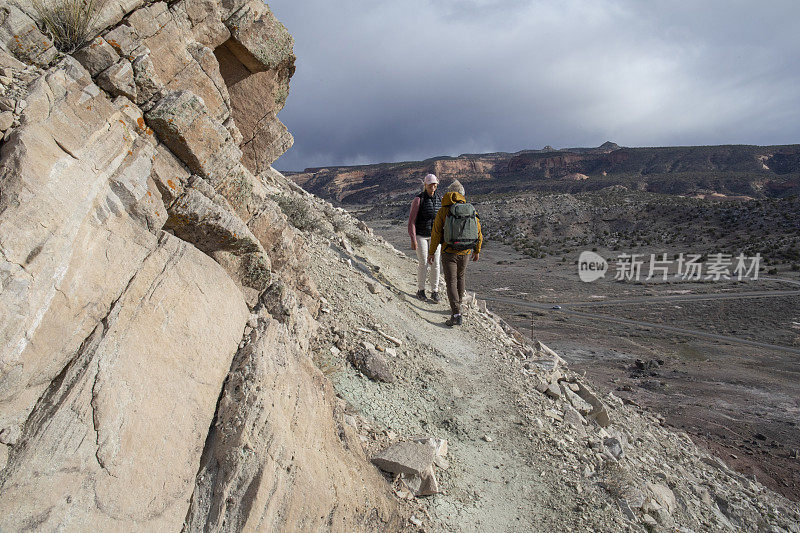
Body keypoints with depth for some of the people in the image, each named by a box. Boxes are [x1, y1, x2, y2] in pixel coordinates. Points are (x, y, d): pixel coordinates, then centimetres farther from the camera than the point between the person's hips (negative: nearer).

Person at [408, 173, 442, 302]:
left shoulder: (439, 199, 3)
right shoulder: (418, 200, -12)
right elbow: (411, 220, -12)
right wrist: (413, 240, -17)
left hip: (434, 236, 4)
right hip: (421, 236, -4)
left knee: (435, 263, 1)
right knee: (423, 264, -2)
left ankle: (434, 292, 11)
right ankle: (420, 290, 15)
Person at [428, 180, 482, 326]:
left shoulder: (443, 211, -8)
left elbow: (436, 233, -8)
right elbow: (478, 232, 5)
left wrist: (431, 252, 3)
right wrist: (477, 251, 18)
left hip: (449, 252, -4)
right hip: (465, 251, 4)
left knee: (451, 282, -1)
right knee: (461, 277, 23)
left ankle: (456, 315, -9)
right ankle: (457, 306, 36)